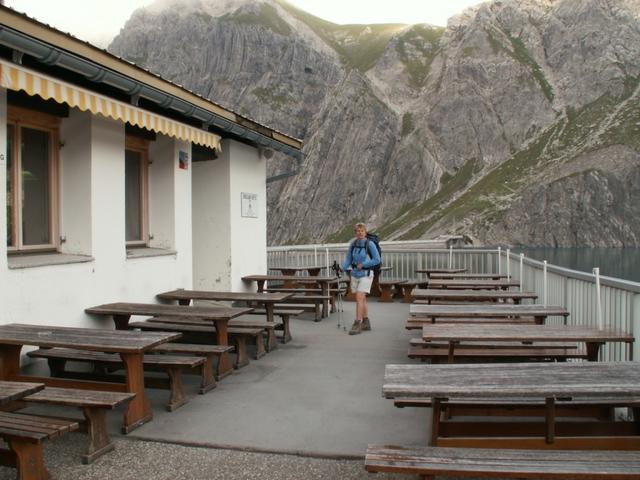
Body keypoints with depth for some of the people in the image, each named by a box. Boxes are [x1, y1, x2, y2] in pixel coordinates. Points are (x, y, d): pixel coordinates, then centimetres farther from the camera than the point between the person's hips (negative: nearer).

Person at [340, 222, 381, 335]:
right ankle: (366, 323, 24)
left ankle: (357, 325, -12)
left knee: (359, 298, -15)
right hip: (355, 274, 6)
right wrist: (342, 268, -13)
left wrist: (363, 264, -16)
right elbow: (348, 260, 3)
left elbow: (377, 260, -10)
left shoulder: (370, 244, -13)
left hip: (366, 275, -6)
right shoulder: (352, 244, 0)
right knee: (362, 299, 13)